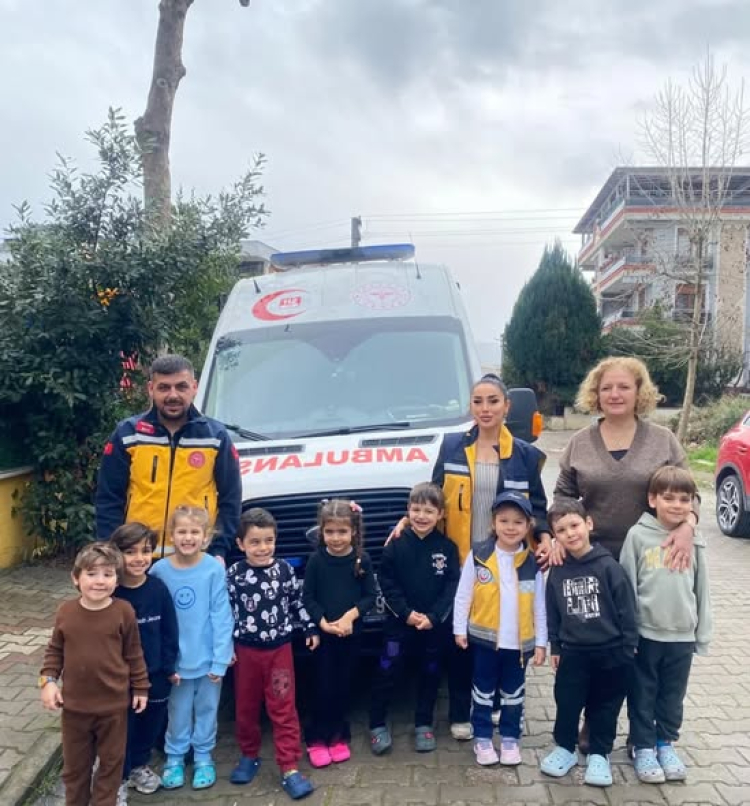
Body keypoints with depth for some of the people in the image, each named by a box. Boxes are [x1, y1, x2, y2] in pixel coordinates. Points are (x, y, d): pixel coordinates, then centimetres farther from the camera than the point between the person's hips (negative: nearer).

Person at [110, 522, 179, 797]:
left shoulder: (158, 589, -9)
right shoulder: (110, 592, -16)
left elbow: (169, 631, -2)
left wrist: (169, 666, 0)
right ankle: (120, 774, 32)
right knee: (123, 726, 9)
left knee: (151, 722, 18)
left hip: (155, 673, 3)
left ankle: (139, 765, 43)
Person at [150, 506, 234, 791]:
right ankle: (174, 758, 37)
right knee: (178, 712, 17)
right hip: (176, 659, 1)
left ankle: (203, 757, 35)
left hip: (208, 657, -1)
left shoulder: (214, 569, -15)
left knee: (206, 710, 16)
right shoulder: (160, 570, -9)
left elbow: (222, 617, -12)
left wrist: (220, 660, -12)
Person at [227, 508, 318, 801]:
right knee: (246, 707, 15)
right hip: (246, 651, 0)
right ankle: (249, 756, 35)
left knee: (284, 709, 2)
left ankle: (290, 768, 8)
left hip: (280, 648, 0)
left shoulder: (284, 569, -5)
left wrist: (310, 629, 7)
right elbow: (226, 612, -4)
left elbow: (297, 601, 6)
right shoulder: (234, 575, -10)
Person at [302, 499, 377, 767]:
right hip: (323, 633, -1)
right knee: (323, 687, 2)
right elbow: (307, 598, -4)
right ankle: (317, 739, 16)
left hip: (352, 633, 1)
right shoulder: (316, 560, -8)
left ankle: (338, 736, 26)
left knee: (343, 687, 11)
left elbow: (371, 596, -2)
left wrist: (350, 615, -17)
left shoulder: (362, 560, -6)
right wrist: (323, 623, -17)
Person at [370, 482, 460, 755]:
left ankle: (423, 725, 28)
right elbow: (386, 582, -6)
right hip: (399, 622, -1)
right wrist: (406, 613, -14)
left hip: (436, 625, 2)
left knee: (430, 674, 13)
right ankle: (377, 725, 15)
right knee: (386, 673, 1)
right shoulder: (396, 544, -6)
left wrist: (433, 616, -15)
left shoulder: (447, 548, -4)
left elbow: (452, 586, -5)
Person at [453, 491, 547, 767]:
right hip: (485, 638, -1)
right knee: (483, 691, 12)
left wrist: (541, 642, 1)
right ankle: (482, 738, 27)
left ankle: (510, 738, 32)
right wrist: (460, 629, -5)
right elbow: (463, 595, -3)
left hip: (520, 641, 1)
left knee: (513, 693, 16)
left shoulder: (532, 563, -3)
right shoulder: (478, 555, -8)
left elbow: (540, 606, 2)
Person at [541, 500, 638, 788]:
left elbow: (626, 609, -8)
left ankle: (599, 754, 28)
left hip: (610, 652, -2)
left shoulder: (608, 566, -13)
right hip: (573, 652, 3)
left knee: (605, 706, 12)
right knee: (567, 703, 11)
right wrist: (555, 647, 9)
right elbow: (552, 613, 8)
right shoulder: (557, 571, -2)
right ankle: (565, 748, 31)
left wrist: (628, 648, -6)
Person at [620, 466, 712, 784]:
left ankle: (665, 743, 34)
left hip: (683, 635, 3)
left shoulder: (694, 542, 1)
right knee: (643, 695, 10)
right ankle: (644, 747, 25)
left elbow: (701, 590, 7)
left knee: (673, 696, 16)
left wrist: (702, 633, 6)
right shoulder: (638, 536, -8)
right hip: (645, 633, -3)